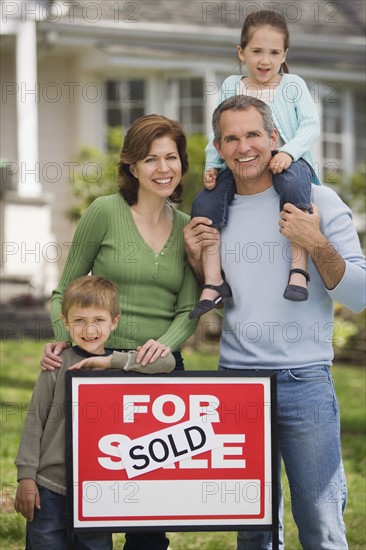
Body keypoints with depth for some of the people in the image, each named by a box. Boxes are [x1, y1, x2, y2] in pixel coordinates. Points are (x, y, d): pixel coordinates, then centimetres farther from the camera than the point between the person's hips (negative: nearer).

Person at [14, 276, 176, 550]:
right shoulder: (59, 365, -2)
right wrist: (26, 476, -4)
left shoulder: (122, 364, 3)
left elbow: (167, 362, -13)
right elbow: (35, 420, 0)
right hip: (50, 488, -2)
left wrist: (111, 360, -18)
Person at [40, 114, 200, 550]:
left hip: (163, 368, 3)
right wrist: (61, 341, -13)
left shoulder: (187, 228, 8)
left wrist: (167, 343, -16)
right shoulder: (105, 212, -3)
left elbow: (189, 308, 4)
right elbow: (65, 291, 3)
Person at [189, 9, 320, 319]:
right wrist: (212, 165, -2)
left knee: (293, 181, -40)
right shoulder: (231, 87, 13)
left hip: (286, 163, -3)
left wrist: (289, 152, -21)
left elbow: (311, 126, -4)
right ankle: (214, 283, -15)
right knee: (204, 203, -19)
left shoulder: (292, 86, 7)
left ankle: (299, 268, -37)